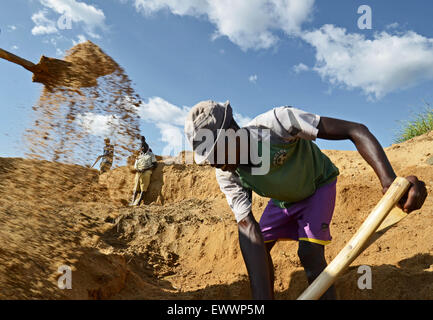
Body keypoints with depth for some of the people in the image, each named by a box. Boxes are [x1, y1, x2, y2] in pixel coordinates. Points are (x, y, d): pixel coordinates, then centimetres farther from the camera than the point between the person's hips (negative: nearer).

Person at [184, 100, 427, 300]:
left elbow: (355, 130, -37)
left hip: (319, 185, -4)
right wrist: (262, 297, -40)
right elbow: (249, 228, -31)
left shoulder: (276, 122, -40)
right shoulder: (227, 176, -25)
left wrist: (390, 181, -51)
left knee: (310, 252, -18)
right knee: (257, 247, -3)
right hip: (283, 199, 4)